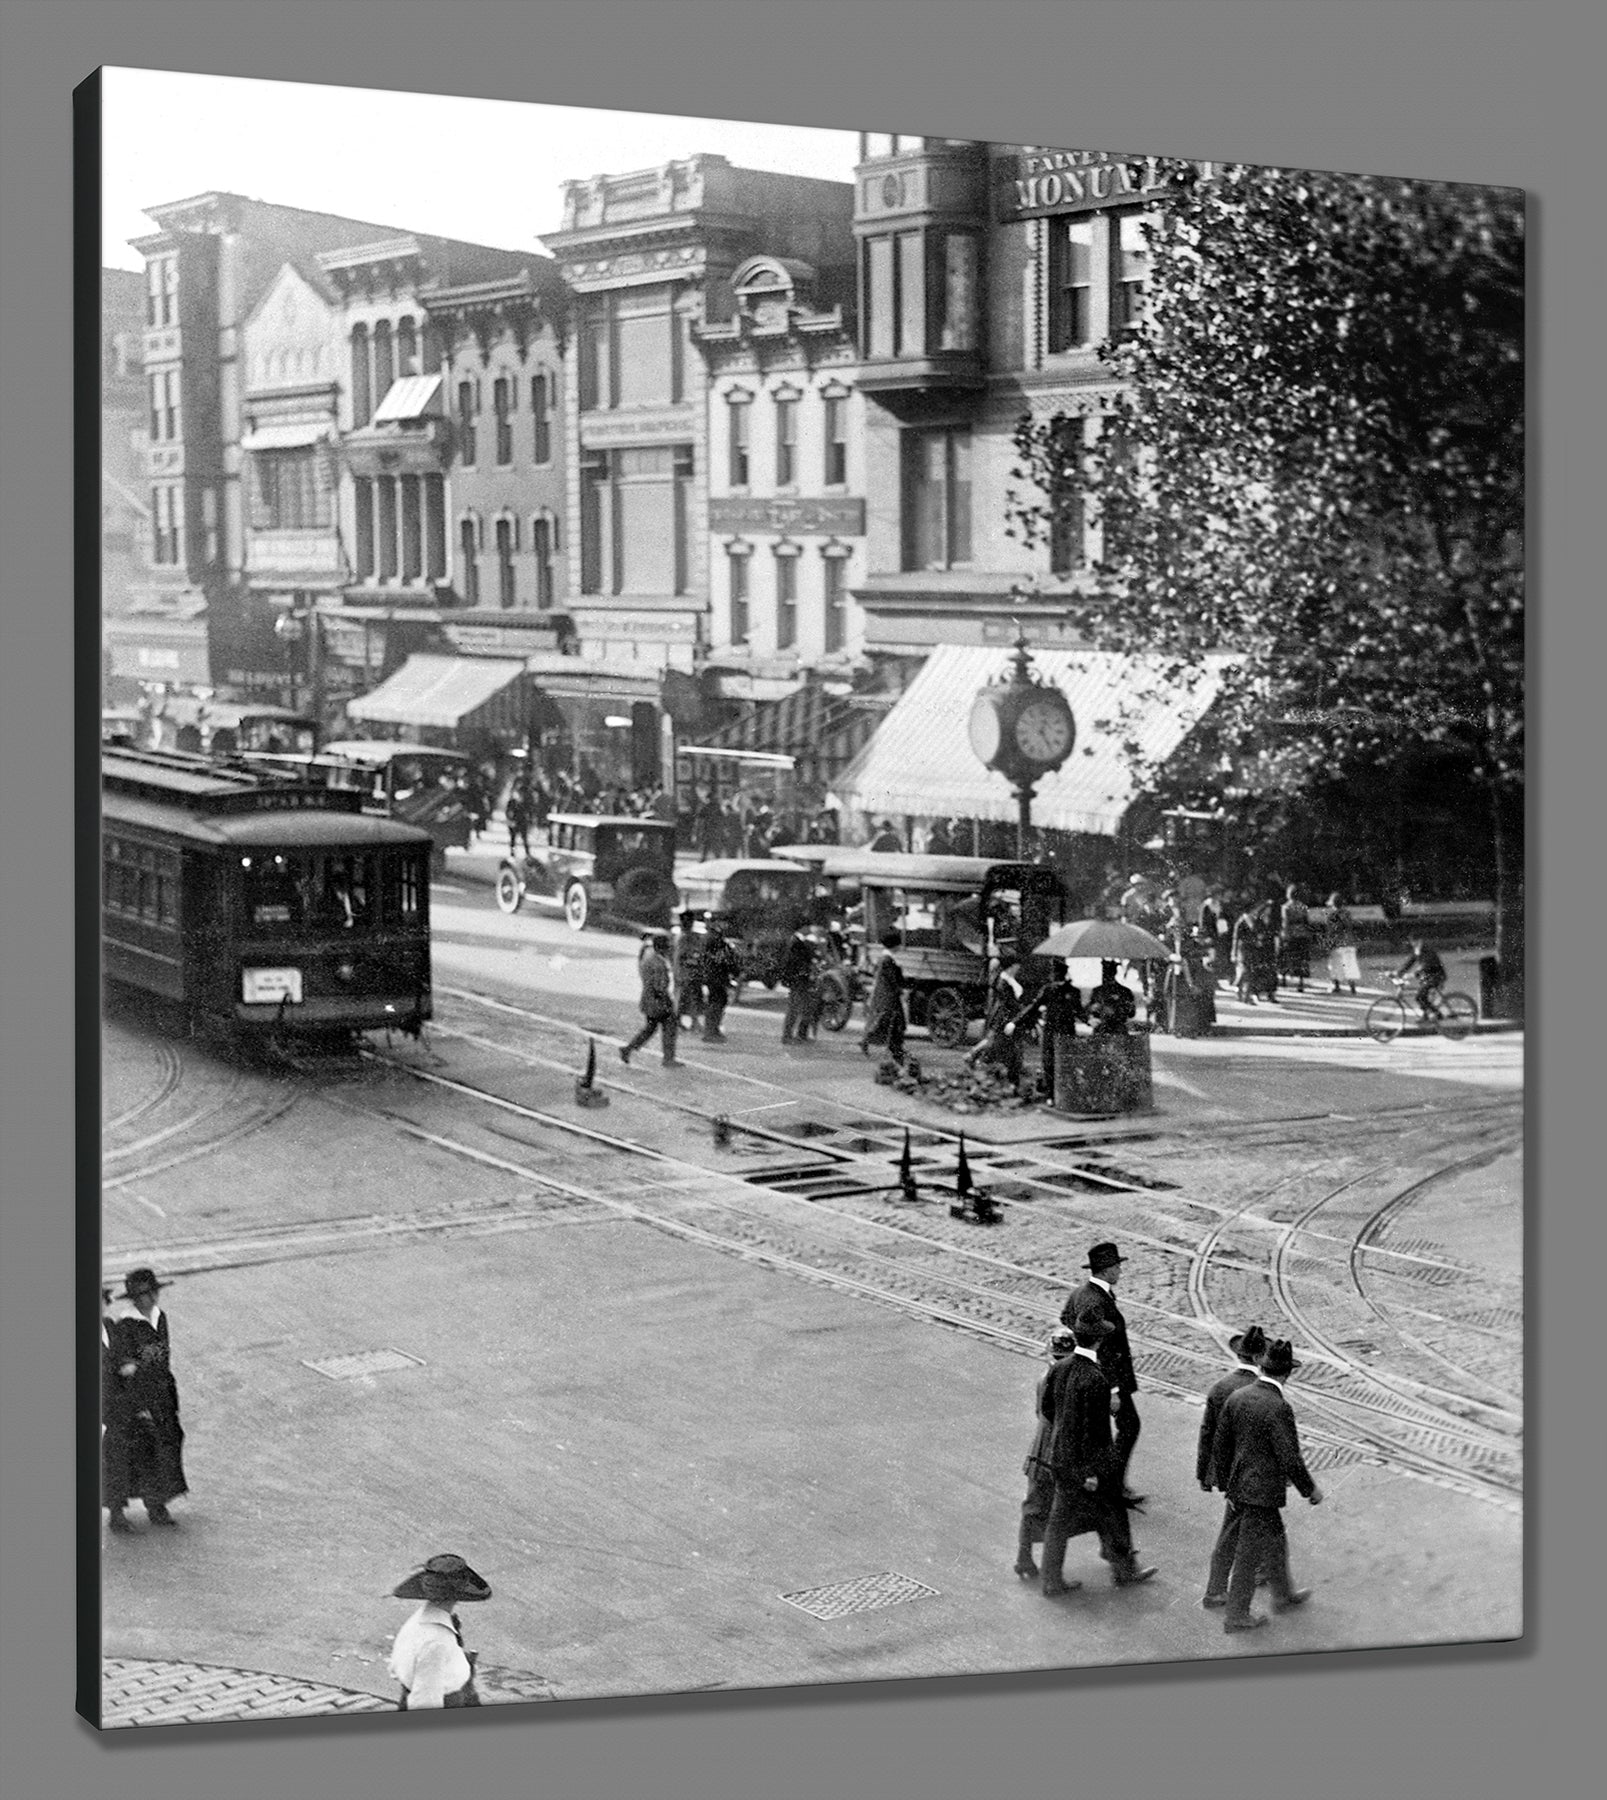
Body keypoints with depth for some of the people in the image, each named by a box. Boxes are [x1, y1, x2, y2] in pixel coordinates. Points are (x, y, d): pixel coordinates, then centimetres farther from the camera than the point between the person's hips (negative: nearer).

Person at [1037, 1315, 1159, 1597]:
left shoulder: (1059, 1368, -4)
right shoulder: (1095, 1380, -27)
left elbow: (1046, 1408, 7)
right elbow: (1094, 1429, -24)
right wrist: (1092, 1472, -17)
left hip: (1060, 1454, 7)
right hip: (1087, 1459, -7)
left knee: (1061, 1519, 17)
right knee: (1111, 1515, 14)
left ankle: (1052, 1580, 22)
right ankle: (1125, 1571, 31)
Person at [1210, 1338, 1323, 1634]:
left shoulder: (1237, 1397, -3)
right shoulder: (1278, 1408, -24)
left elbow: (1220, 1445, 5)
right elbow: (1290, 1459, -21)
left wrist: (1225, 1485, 17)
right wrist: (1311, 1490, -5)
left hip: (1239, 1486, 7)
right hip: (1262, 1491, -7)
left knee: (1275, 1539, 26)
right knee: (1249, 1554, 6)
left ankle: (1284, 1595, 43)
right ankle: (1236, 1616, 17)